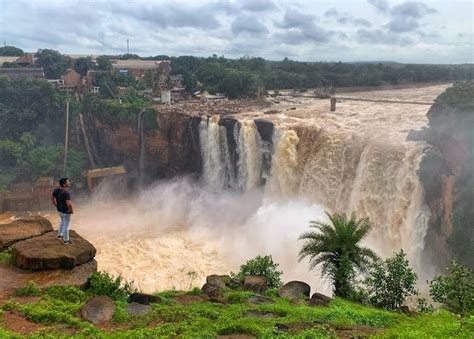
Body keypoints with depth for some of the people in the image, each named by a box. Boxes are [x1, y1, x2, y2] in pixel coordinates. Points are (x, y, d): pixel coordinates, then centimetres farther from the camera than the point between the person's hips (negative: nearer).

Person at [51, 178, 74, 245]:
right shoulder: (66, 193, -33)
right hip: (66, 211, -8)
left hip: (59, 210, 8)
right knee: (66, 225, 10)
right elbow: (69, 204, -40)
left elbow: (52, 198, 6)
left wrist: (57, 206, 15)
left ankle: (59, 235, 46)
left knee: (63, 221, 32)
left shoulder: (56, 190, -8)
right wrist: (72, 210, -21)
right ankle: (66, 240, 26)